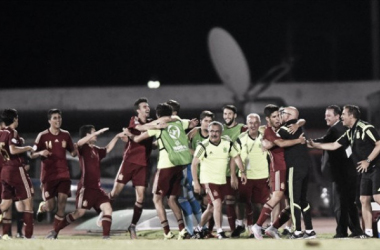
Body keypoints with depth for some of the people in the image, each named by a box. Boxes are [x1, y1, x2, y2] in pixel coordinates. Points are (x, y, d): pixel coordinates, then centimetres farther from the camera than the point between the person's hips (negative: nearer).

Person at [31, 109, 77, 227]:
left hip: (63, 174, 2)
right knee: (50, 206, -2)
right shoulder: (43, 136, -4)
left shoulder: (66, 135, 6)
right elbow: (32, 155, 0)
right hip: (48, 175, -2)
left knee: (62, 202, -12)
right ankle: (41, 207, 36)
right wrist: (41, 153, -22)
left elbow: (73, 153, 16)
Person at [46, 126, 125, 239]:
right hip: (86, 187, -7)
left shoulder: (96, 150, 18)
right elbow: (79, 143, -29)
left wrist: (117, 137, 33)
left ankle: (106, 237, -5)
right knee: (79, 212, -9)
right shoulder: (83, 148, -5)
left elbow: (107, 149, 37)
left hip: (96, 188, 7)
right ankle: (55, 231, 1)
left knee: (107, 208, -6)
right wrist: (97, 133, -32)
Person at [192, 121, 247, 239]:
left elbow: (236, 157, 11)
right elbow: (194, 164, -10)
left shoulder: (227, 143, -2)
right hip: (208, 180, -5)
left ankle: (199, 228, 31)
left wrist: (242, 172, 2)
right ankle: (219, 232, -13)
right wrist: (196, 183, -13)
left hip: (221, 180, 5)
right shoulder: (203, 146, -14)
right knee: (217, 203, -19)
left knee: (211, 207, 13)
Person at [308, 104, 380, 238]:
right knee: (364, 200, 6)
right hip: (366, 172, 9)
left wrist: (368, 161, -19)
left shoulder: (366, 128, -13)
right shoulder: (350, 133, 13)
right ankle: (368, 232, 8)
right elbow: (334, 145, 18)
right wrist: (315, 145, 14)